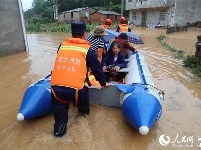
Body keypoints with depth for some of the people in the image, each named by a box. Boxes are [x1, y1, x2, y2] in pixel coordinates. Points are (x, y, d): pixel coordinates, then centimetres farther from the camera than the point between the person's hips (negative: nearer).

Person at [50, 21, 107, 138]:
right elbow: (97, 68, 14)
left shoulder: (62, 46, 15)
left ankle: (59, 128, 29)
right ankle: (84, 111, 51)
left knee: (59, 107, 29)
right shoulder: (87, 50, 6)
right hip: (75, 89, -2)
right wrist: (103, 83, 31)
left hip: (56, 88, 2)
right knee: (83, 90, 31)